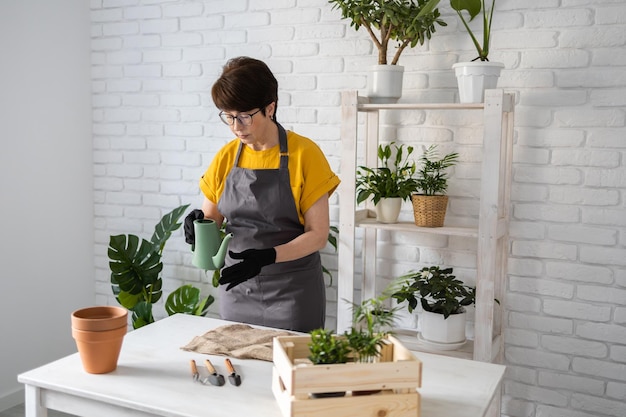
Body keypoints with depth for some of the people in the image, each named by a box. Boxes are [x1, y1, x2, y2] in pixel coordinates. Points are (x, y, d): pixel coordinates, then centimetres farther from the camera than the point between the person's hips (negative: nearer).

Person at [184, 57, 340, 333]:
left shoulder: (304, 154, -11)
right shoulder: (226, 157, 2)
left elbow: (318, 234, -12)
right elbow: (212, 220, 11)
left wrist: (267, 256, -26)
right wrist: (199, 225, -12)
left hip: (292, 292, -4)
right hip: (237, 290, 4)